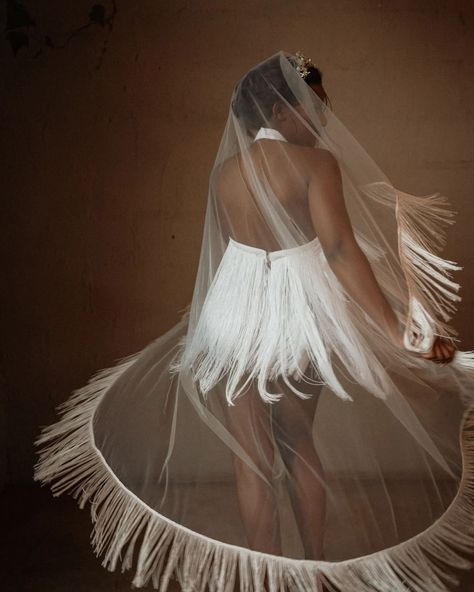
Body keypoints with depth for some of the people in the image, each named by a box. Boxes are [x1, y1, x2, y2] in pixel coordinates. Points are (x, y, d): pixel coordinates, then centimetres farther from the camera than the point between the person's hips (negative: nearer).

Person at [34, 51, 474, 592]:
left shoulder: (225, 169, 4)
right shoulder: (316, 162, -11)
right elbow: (339, 249, -22)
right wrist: (399, 330, -22)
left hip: (236, 314, 2)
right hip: (301, 316, -1)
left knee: (251, 455, 11)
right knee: (302, 443, 20)